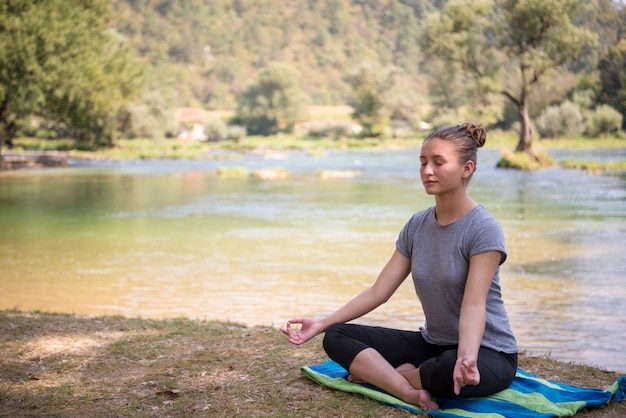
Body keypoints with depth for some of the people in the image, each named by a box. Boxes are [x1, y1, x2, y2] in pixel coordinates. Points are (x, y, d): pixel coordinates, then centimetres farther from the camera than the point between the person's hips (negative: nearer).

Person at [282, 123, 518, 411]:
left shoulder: (483, 228, -18)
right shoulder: (416, 225, 1)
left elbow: (474, 304, -28)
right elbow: (378, 291, 1)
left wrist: (467, 357, -47)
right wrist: (320, 324, -6)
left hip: (488, 353, -6)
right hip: (433, 343, 6)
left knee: (449, 370, -41)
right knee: (337, 336, -7)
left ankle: (376, 372, -10)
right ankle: (411, 391, -28)